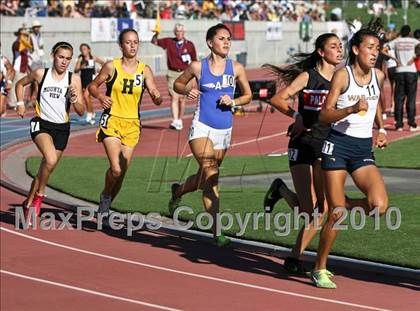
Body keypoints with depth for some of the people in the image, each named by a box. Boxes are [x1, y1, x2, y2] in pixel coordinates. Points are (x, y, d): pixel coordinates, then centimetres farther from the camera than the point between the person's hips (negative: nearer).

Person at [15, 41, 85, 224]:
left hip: (62, 128, 3)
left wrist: (74, 99, -19)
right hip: (41, 124, -3)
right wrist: (20, 103, 7)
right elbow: (20, 84, 18)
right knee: (51, 160, -29)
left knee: (45, 168, 10)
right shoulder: (41, 74, -2)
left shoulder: (74, 79, -2)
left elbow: (81, 111, -1)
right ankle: (39, 195, -9)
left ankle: (29, 202, 31)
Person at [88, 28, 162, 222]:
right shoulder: (111, 66, -4)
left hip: (132, 124, 3)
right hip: (112, 121, -3)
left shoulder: (144, 70, 0)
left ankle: (105, 206, 26)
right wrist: (100, 96, -13)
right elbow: (92, 86, 8)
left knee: (122, 172, 5)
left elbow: (155, 95, -6)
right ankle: (105, 197, 10)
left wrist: (158, 98, -29)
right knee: (116, 169, -19)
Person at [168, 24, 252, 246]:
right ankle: (216, 231, -21)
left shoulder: (236, 68, 2)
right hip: (202, 128, -4)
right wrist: (187, 90, -9)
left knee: (204, 179, 16)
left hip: (224, 131, 4)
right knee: (211, 174, -20)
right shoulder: (198, 67, -3)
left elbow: (248, 95, 13)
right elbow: (177, 84, 12)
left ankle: (177, 191, 50)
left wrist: (233, 102, -7)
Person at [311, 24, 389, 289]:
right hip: (338, 145, -5)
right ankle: (320, 269, 12)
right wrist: (352, 109, -25)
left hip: (364, 149, 5)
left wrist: (382, 129, 12)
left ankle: (338, 206, 14)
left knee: (379, 206, -16)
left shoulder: (379, 76, 6)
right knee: (336, 214, -6)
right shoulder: (342, 76, -9)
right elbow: (324, 116, -11)